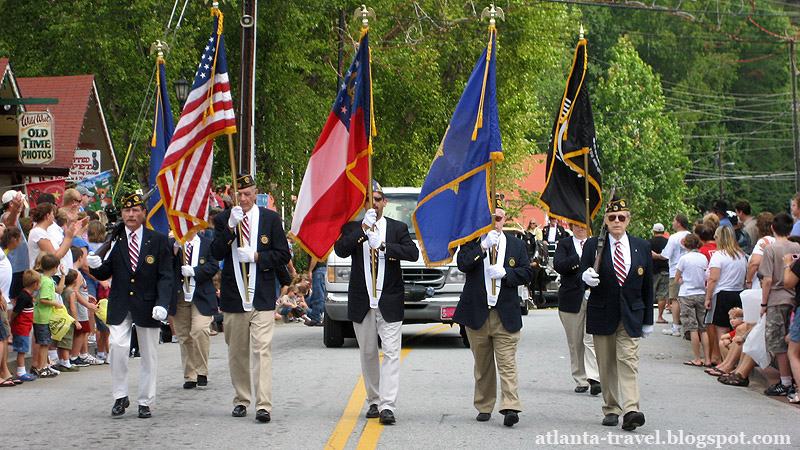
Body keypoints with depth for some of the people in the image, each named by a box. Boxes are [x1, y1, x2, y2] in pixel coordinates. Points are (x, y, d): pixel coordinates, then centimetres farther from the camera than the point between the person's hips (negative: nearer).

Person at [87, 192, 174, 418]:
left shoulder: (158, 240, 1)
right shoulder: (114, 240, 4)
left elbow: (166, 276, -1)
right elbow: (104, 274, 6)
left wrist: (162, 304, -14)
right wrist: (96, 266, -17)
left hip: (147, 306, 0)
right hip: (120, 305, 0)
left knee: (149, 355, 5)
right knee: (117, 347, -15)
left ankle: (145, 402, 17)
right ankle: (120, 397, 0)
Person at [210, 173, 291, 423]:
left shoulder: (270, 219, 4)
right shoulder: (223, 220, 6)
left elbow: (283, 255, 3)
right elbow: (216, 254, -6)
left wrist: (256, 257, -12)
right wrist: (231, 227, -16)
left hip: (262, 297, -2)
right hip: (233, 296, 2)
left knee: (263, 350, -12)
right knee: (237, 353, 10)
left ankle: (263, 406, -16)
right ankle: (241, 400, 24)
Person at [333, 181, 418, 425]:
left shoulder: (398, 228, 5)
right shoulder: (352, 228, 6)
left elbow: (412, 253, -12)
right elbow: (340, 249, -13)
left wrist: (382, 246, -21)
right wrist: (364, 228, -20)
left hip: (389, 303, -2)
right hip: (361, 302, 2)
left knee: (391, 353, -11)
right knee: (368, 354, 10)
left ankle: (387, 406, -17)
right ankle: (374, 401, 21)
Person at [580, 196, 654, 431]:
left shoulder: (642, 247, 7)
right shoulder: (593, 245, 2)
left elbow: (648, 287, 11)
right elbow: (582, 275, 2)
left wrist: (648, 319, 10)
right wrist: (585, 278, -23)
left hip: (631, 315, 0)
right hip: (602, 314, 0)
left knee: (628, 360, -12)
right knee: (606, 364, 5)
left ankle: (631, 410, -21)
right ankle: (611, 409, 15)